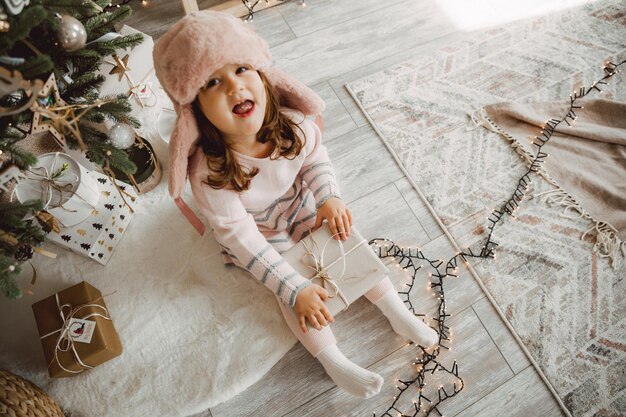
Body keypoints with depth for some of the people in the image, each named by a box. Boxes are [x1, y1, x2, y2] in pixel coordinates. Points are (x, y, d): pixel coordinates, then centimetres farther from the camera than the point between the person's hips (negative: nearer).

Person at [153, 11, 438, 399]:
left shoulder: (292, 123, -27)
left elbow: (316, 159, -4)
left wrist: (329, 196, -22)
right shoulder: (209, 174, -37)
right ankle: (333, 361, 10)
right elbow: (242, 239, -31)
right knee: (293, 294, -11)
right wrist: (294, 289, -30)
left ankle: (397, 311, 21)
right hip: (261, 238, -3)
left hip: (302, 207, 4)